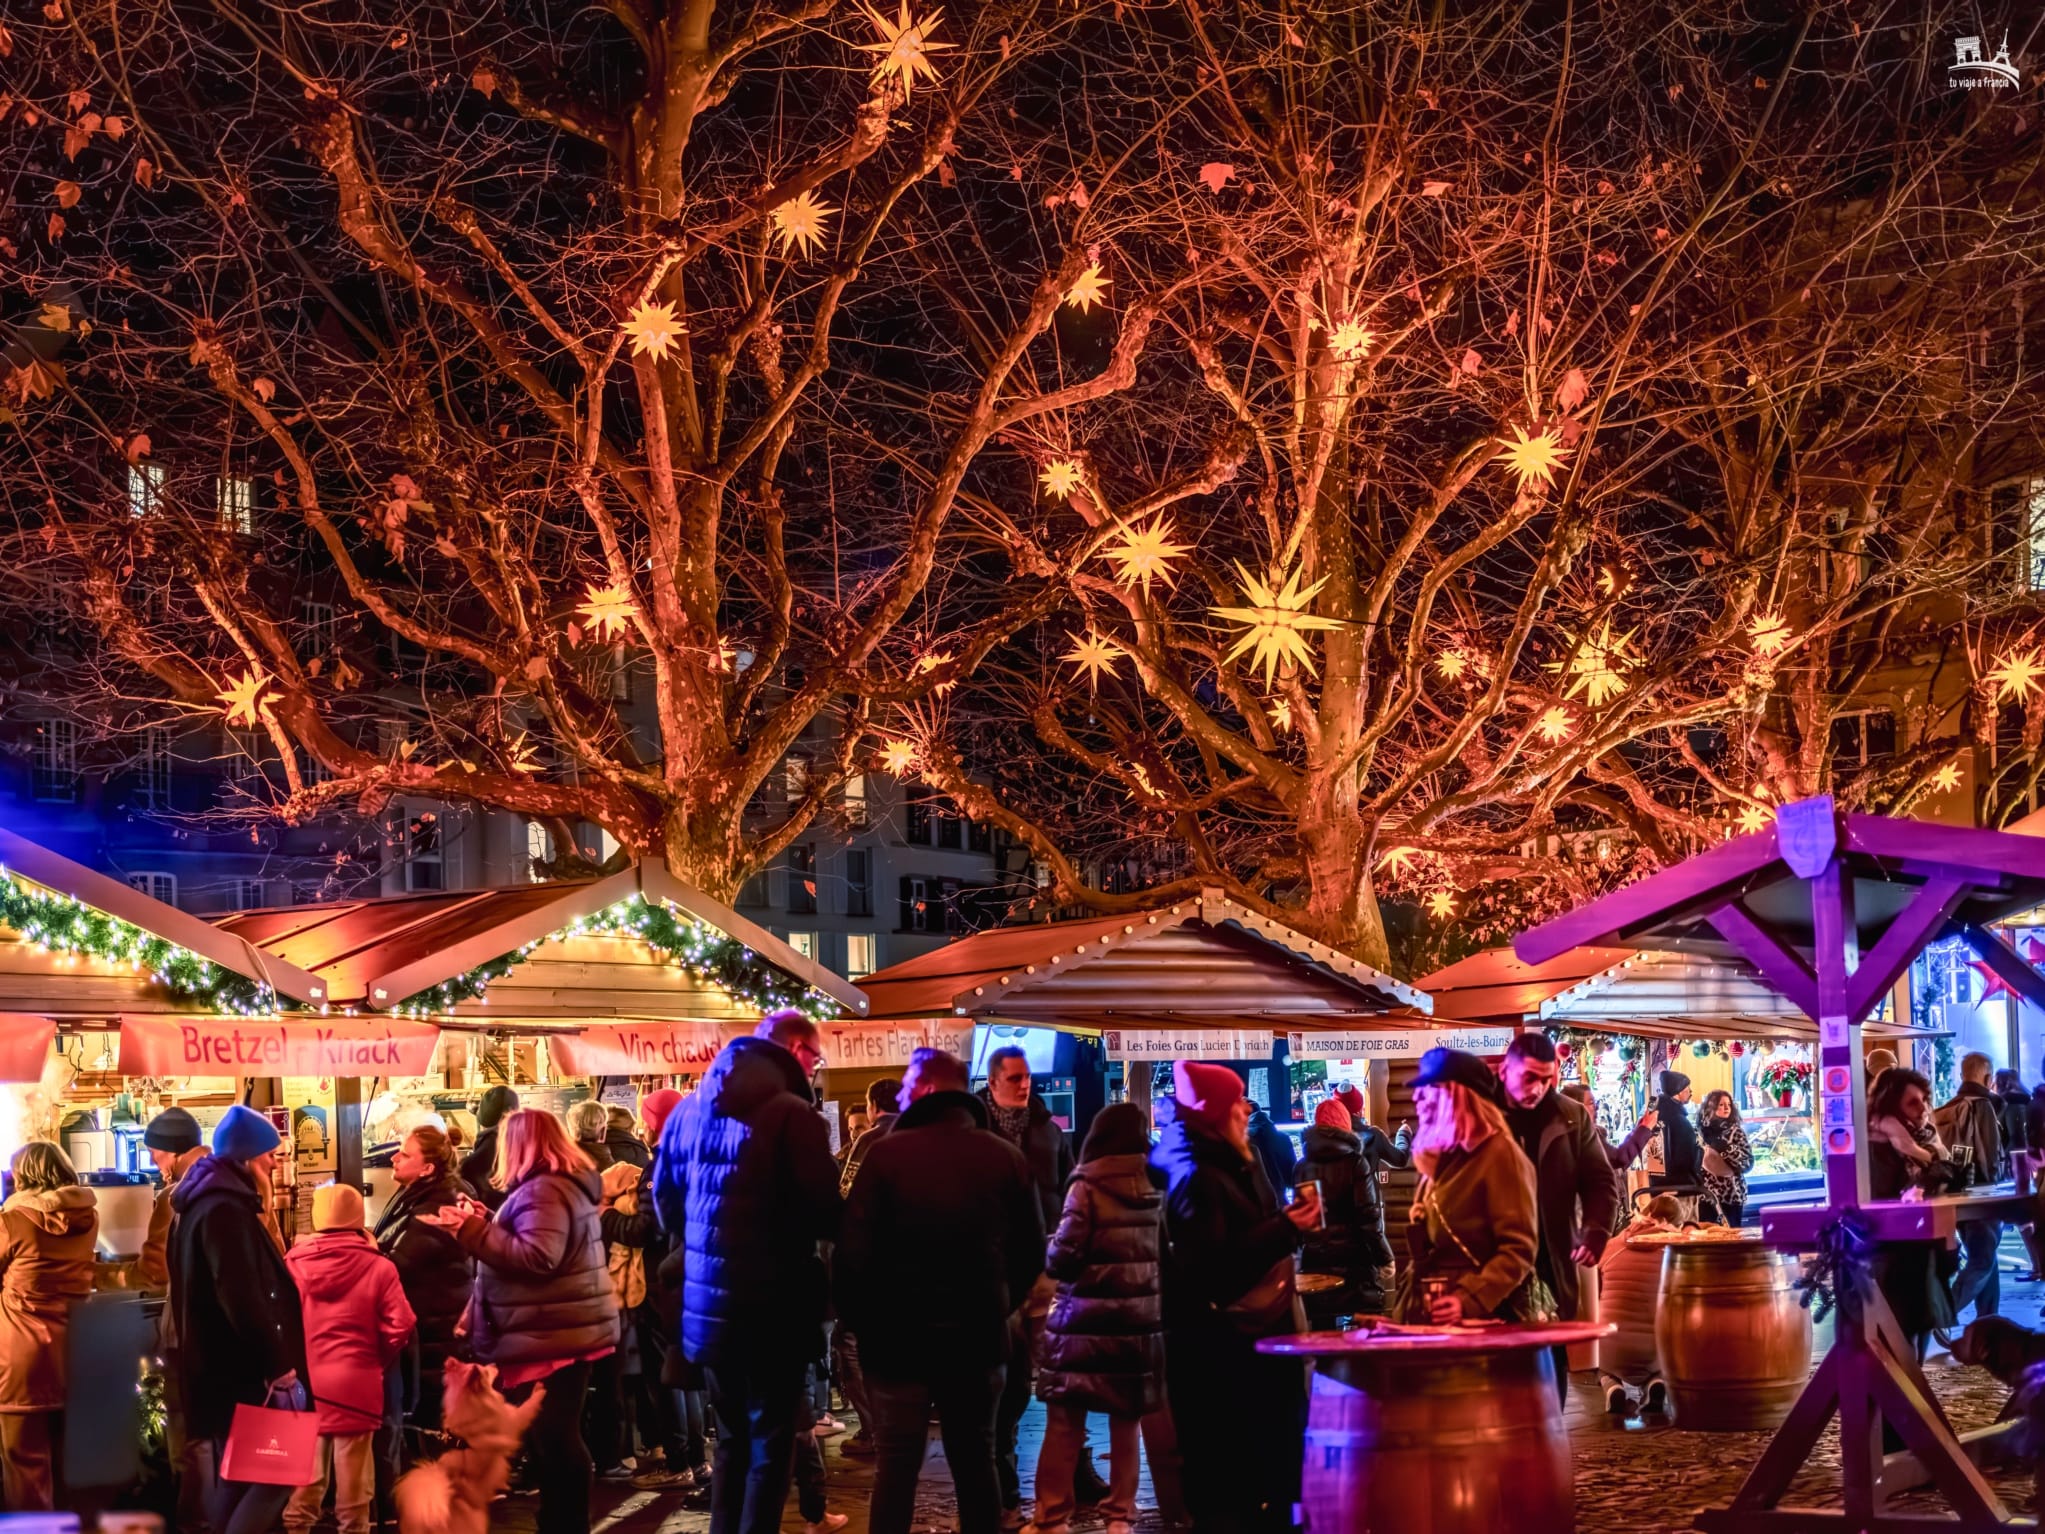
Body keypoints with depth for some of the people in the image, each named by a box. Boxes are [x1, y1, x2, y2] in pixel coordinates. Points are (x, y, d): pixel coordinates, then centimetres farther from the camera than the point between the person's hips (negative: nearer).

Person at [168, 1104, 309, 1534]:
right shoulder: (225, 1209, -18)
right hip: (244, 1372, -10)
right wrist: (281, 1368, -23)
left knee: (236, 1480, 13)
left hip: (227, 1369, 10)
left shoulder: (208, 1202, 16)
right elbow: (244, 1300, -25)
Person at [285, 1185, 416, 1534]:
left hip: (303, 1381, 2)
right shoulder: (378, 1267, -8)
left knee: (302, 1479, 11)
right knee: (352, 1482, 5)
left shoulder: (294, 1263, -3)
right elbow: (400, 1326, -10)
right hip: (356, 1383, -2)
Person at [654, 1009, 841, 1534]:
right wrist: (826, 1226, 4)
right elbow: (824, 1210, -17)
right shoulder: (792, 1114, -14)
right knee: (769, 1442, 4)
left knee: (730, 1436, 20)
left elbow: (664, 1195, 18)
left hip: (708, 1301, 7)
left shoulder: (690, 1109, 10)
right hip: (772, 1304, -7)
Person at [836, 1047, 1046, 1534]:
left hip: (900, 1338, -3)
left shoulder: (887, 1153, -11)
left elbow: (854, 1250, -13)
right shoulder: (1008, 1158, -1)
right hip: (980, 1338, 3)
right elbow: (1031, 1253, 4)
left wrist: (860, 1322, 2)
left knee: (896, 1467, 3)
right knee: (976, 1464, 13)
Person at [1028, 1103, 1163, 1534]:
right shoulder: (1153, 1192, 6)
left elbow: (1062, 1258, -11)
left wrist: (1050, 1249, 9)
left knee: (1064, 1424, 4)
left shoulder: (1087, 1188, -9)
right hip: (1139, 1323, 4)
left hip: (1085, 1323, -4)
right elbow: (1164, 1253, 13)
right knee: (1126, 1423, 13)